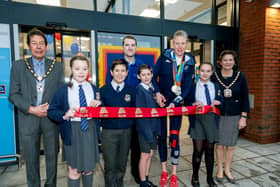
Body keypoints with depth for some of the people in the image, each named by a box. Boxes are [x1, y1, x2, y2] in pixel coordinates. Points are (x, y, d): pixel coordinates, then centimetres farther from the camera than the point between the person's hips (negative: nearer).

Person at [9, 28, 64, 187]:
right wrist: (32, 109, -13)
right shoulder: (18, 66, 4)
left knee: (52, 156, 13)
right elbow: (13, 94, -1)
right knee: (31, 159, 13)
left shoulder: (57, 66, 5)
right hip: (28, 119, 0)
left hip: (51, 118, 1)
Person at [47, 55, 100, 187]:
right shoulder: (63, 90, -3)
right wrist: (64, 115, -21)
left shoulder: (94, 89, 6)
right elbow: (51, 111, -2)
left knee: (89, 166, 18)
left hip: (90, 130, 3)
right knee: (74, 169, 11)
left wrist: (99, 104, -10)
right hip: (72, 131, -3)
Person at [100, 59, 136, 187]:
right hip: (108, 132, -2)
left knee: (122, 164, 15)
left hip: (126, 131, 2)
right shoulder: (104, 90, 1)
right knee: (110, 165, 6)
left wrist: (130, 121, -5)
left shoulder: (131, 91, 6)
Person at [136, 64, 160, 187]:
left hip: (154, 126, 7)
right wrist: (148, 131, -18)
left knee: (150, 154, 16)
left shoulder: (153, 88, 7)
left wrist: (157, 129, 6)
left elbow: (156, 109, 9)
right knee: (145, 155, 5)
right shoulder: (139, 90, -14)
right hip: (144, 127, -6)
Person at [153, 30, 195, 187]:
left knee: (175, 137, 1)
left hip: (177, 102, 0)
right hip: (162, 100, 0)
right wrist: (157, 93, -14)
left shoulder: (190, 62, 0)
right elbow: (154, 76, -1)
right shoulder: (165, 56, -3)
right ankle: (164, 171, 24)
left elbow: (188, 87, -3)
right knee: (162, 135, 6)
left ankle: (174, 174, 18)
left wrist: (175, 102, -12)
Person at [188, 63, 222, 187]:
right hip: (197, 120, -2)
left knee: (210, 150, 11)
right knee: (198, 150, -1)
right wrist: (195, 104, -18)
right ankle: (195, 177, 22)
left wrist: (216, 102, -13)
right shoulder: (192, 86, 4)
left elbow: (221, 102, 7)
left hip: (212, 119, 2)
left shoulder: (216, 86, 12)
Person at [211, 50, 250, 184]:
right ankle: (220, 170, 26)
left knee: (230, 145, 9)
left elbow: (245, 98, 3)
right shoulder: (214, 77, -4)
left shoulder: (240, 77, 0)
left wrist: (243, 117, -2)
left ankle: (227, 170, 29)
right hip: (218, 115, -1)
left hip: (234, 116, 1)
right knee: (219, 144, 7)